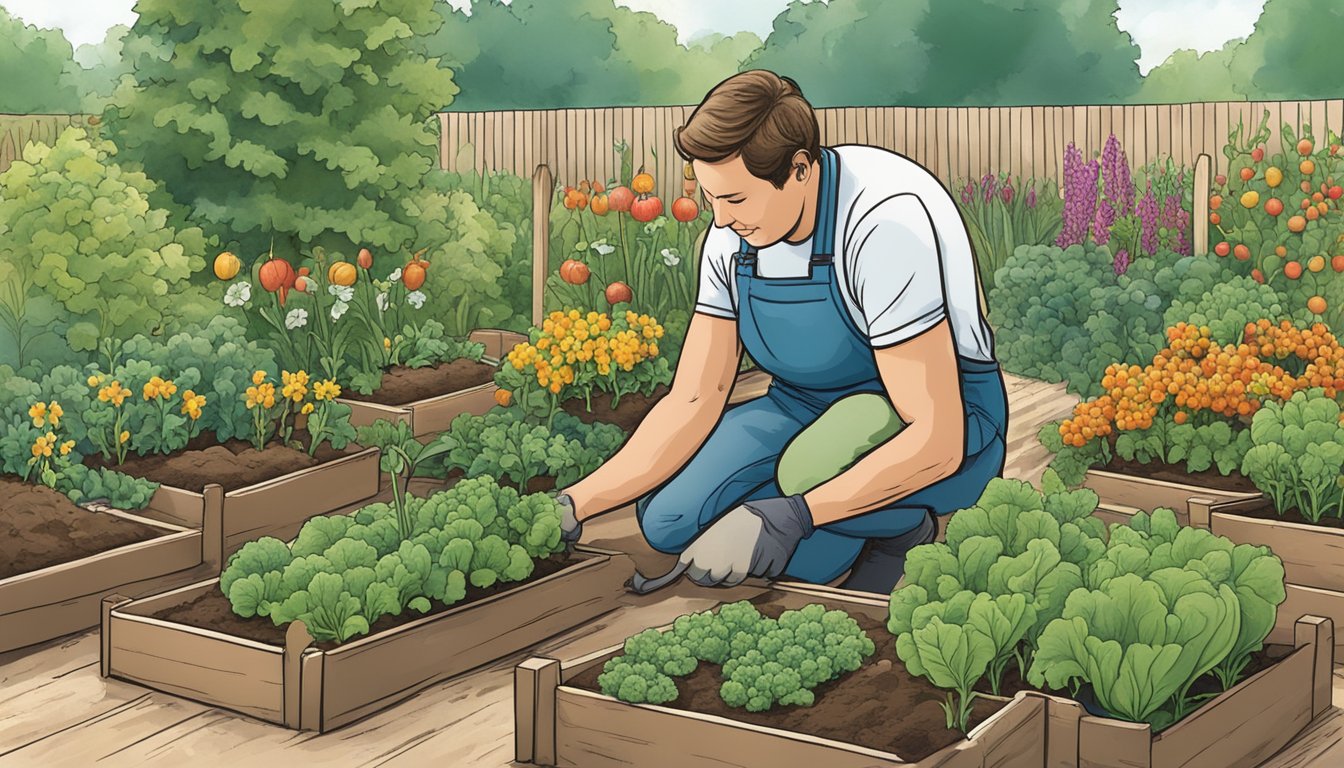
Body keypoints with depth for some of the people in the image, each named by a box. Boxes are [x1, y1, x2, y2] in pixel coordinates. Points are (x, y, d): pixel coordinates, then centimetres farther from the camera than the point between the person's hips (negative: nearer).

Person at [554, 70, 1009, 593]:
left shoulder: (887, 223, -30)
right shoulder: (734, 234, -8)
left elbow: (936, 441, -33)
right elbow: (692, 402, -6)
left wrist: (792, 517, -40)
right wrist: (580, 502, -19)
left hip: (950, 420, -6)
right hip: (806, 410, 6)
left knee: (817, 465, -39)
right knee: (670, 521, -16)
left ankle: (901, 526, -4)